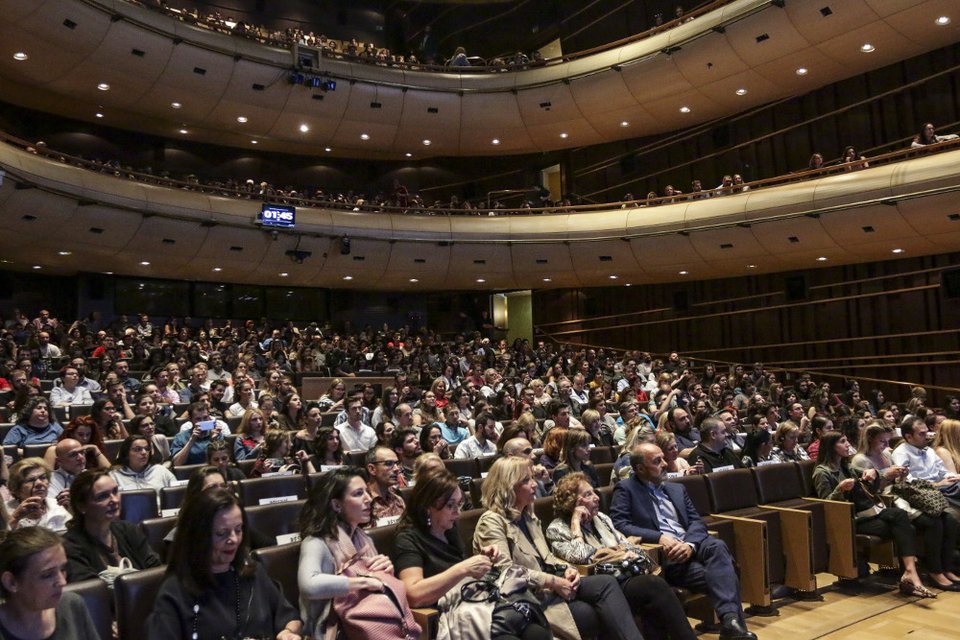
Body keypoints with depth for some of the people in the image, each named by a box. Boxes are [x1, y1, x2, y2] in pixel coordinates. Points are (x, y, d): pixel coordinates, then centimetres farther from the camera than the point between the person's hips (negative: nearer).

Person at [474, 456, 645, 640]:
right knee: (601, 614, -21)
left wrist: (566, 569, -2)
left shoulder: (528, 517, 16)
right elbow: (505, 571, -22)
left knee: (607, 582, -15)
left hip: (547, 586, 8)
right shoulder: (492, 522, -12)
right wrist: (552, 581, -20)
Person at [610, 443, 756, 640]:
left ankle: (730, 618, -38)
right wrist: (659, 537, -20)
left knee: (718, 546, -30)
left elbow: (696, 521, 12)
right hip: (661, 553, -5)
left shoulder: (677, 489, 22)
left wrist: (689, 544, -12)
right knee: (715, 574, -30)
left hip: (690, 545, 5)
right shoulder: (625, 489, 4)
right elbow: (618, 525, -9)